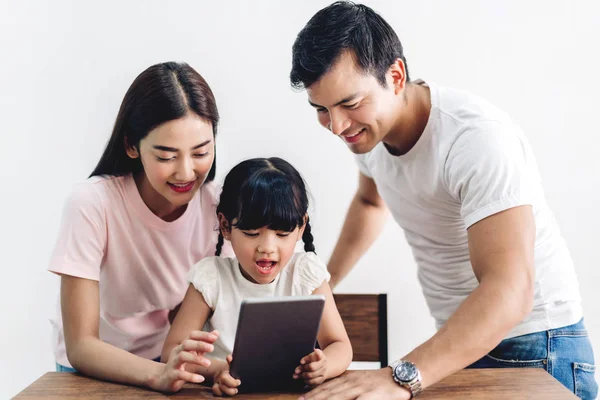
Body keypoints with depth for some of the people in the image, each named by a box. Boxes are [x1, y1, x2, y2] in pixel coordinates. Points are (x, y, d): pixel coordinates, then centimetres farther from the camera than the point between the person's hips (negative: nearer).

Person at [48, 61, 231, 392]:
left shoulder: (216, 205, -12)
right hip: (97, 369, -2)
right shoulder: (91, 205, -22)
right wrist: (158, 374, -39)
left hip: (176, 362, 3)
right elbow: (80, 347, -22)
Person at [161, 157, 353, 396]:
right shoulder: (211, 277, -8)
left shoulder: (307, 273, -5)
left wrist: (323, 367, -28)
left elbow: (340, 346, -4)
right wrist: (216, 369, -29)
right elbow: (173, 350, -8)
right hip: (231, 393, -1)